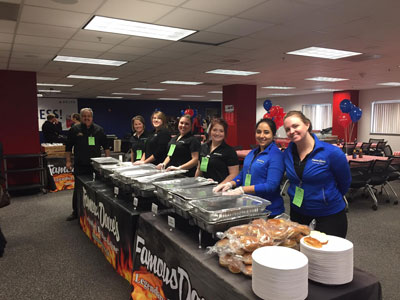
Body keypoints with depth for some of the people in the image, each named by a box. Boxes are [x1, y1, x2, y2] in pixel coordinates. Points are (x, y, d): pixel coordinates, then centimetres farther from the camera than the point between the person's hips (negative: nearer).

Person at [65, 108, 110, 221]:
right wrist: (68, 161, 2)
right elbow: (68, 147, 7)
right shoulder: (74, 130, 3)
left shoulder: (99, 130, 6)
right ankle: (75, 212, 18)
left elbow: (105, 146, 11)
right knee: (78, 189, 5)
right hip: (80, 166, -1)